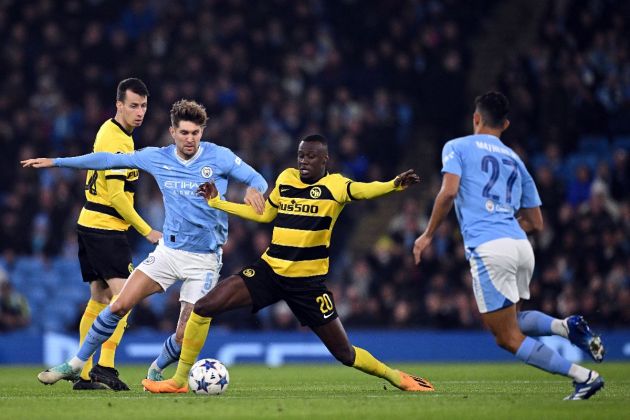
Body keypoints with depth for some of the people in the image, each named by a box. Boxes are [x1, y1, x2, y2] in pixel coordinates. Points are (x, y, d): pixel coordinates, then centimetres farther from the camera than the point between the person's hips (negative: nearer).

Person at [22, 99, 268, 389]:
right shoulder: (157, 158, 1)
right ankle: (77, 364, 7)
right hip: (168, 251, 3)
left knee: (185, 337, -7)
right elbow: (110, 160, 6)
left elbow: (256, 180, -4)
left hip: (204, 259, -3)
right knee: (119, 305, -7)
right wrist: (55, 162, 8)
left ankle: (156, 371, 25)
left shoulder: (219, 157, -7)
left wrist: (253, 189, -31)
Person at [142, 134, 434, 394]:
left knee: (344, 353, 0)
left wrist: (393, 185, -54)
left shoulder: (334, 185, -11)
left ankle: (397, 377, 27)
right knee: (204, 307, -9)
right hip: (270, 269, 5)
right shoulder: (286, 179, 6)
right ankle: (180, 380, 3)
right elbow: (264, 215, 22)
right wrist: (217, 202, 23)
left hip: (308, 281, -5)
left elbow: (363, 190, -33)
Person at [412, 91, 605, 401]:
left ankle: (584, 376, -13)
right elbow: (536, 223, 23)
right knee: (511, 321, 28)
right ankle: (566, 326, -1)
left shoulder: (457, 147, 9)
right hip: (522, 247, 6)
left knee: (508, 338, 0)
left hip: (488, 248, -6)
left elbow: (449, 191, -9)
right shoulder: (515, 161, 24)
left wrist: (428, 235, 1)